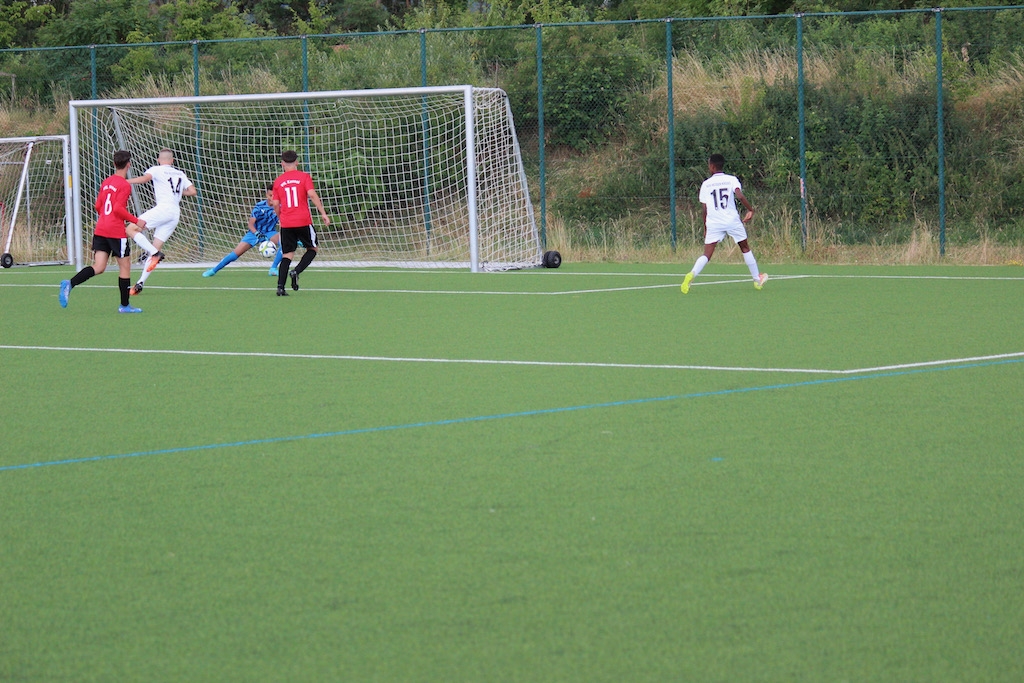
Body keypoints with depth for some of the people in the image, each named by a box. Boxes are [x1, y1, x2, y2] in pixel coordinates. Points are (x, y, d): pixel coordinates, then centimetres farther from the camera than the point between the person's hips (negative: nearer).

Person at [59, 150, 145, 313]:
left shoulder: (106, 182, 13)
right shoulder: (125, 185, -9)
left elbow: (98, 206, 18)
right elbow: (118, 208, -18)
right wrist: (136, 221, -10)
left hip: (100, 230, 7)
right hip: (116, 231, -7)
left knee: (98, 267, 0)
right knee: (125, 266, 7)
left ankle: (70, 284, -22)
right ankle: (124, 305, 12)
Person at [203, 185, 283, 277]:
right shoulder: (260, 206, -19)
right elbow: (251, 224, -21)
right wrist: (257, 234, -39)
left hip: (269, 232, 2)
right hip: (255, 232, -2)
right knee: (237, 252, -11)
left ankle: (273, 269, -15)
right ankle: (214, 270, 5)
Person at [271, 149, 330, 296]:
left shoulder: (278, 181, 7)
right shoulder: (304, 177, 0)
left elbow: (276, 204, 7)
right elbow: (312, 195, -13)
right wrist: (323, 213, -11)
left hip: (286, 223, 3)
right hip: (303, 221, -3)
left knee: (287, 255, 7)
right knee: (312, 249, 15)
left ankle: (280, 286, -7)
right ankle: (296, 272, -9)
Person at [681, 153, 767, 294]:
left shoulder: (706, 184, 7)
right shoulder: (731, 180, 2)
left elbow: (705, 209, 7)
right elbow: (740, 196, -15)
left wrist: (705, 228, 15)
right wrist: (750, 210, -3)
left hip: (713, 223, 1)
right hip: (732, 221, -1)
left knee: (707, 254, -4)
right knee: (745, 248, 18)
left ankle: (692, 274, -29)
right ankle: (757, 280, 25)